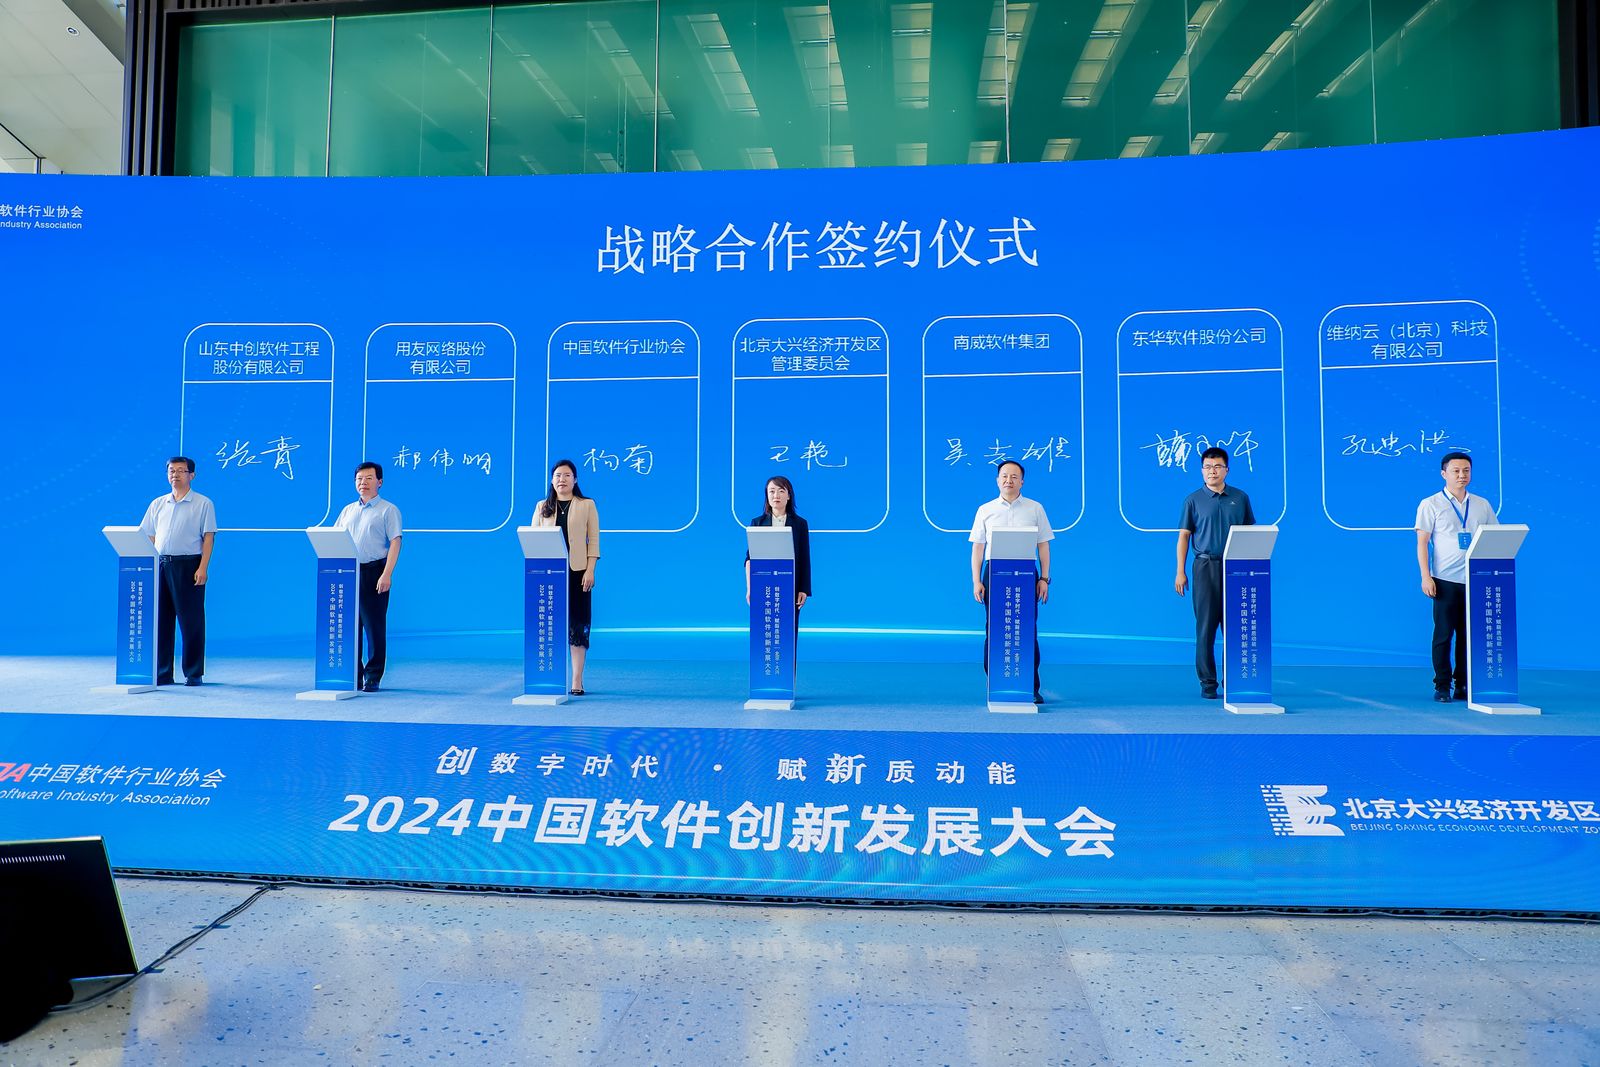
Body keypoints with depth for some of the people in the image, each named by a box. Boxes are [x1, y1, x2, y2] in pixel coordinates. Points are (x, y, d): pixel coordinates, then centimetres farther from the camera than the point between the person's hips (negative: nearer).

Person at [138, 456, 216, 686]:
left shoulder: (203, 503, 3)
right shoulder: (157, 504, 16)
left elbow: (208, 537, -3)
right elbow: (149, 537, 16)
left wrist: (203, 568, -12)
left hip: (188, 565, -4)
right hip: (160, 565, 5)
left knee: (191, 621, -2)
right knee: (161, 620, 5)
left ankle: (193, 674, 4)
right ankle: (162, 673, 12)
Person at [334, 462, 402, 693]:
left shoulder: (388, 510, 2)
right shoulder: (348, 510, 19)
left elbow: (395, 543, -7)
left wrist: (386, 575, -17)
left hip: (374, 572, -5)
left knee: (374, 626, -3)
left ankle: (372, 678, 2)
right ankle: (352, 675, 14)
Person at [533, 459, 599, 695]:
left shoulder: (586, 505, 7)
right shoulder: (542, 507, 13)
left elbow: (593, 540, 2)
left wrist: (590, 571, -8)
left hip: (577, 572, -2)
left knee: (578, 626, -2)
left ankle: (577, 681, 2)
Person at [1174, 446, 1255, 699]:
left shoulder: (1240, 498, 9)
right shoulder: (1193, 500, 4)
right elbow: (1184, 536, 3)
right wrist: (1180, 572, -3)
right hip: (1205, 567, -1)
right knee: (1205, 626, -1)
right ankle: (1208, 683, 5)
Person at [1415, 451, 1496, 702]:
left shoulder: (1482, 506, 13)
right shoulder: (1430, 504, 2)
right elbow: (1422, 542, -1)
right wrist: (1426, 577, -9)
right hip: (1445, 580, -3)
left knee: (1469, 634, 5)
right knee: (1443, 633, -1)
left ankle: (1463, 685, 14)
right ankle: (1442, 686, 6)